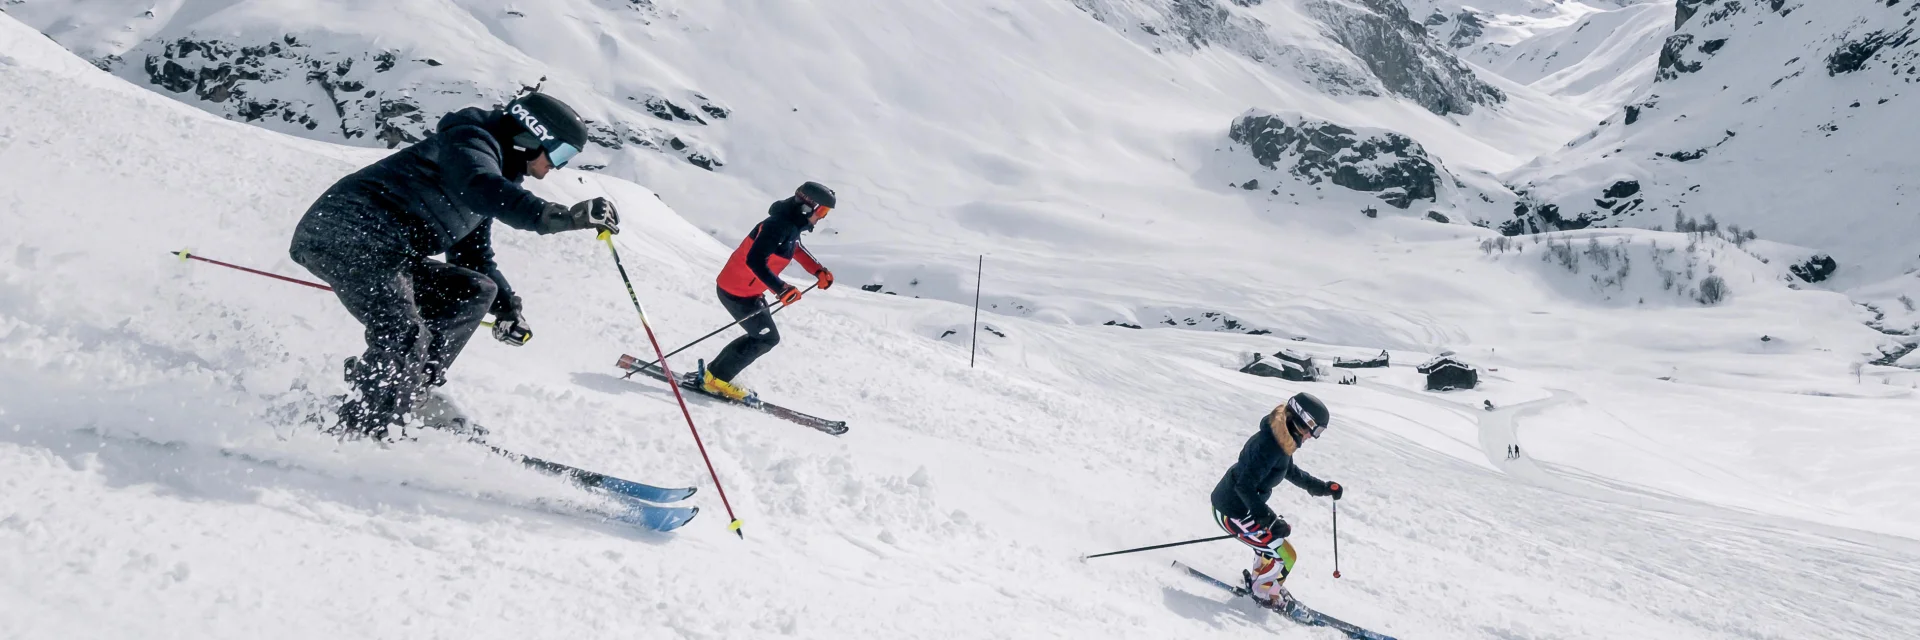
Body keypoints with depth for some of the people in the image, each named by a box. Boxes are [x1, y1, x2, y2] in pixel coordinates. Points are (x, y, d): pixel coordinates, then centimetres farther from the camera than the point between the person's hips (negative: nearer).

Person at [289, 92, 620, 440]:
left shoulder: (495, 169, 23)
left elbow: (473, 255, 28)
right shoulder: (470, 141, -6)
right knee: (405, 336, -25)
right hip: (347, 232, -10)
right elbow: (482, 188, -32)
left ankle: (411, 389, 0)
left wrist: (506, 306, 14)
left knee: (476, 290, 10)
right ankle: (358, 435, -17)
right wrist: (561, 216, -43)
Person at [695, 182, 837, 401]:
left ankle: (713, 371, 24)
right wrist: (781, 289, -38)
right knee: (767, 338, -1)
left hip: (750, 290, 10)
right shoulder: (778, 226, -26)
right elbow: (755, 261, -35)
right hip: (738, 291, -10)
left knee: (761, 336, 18)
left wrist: (819, 271, 17)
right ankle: (716, 379, 8)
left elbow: (797, 249, 27)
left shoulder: (792, 226, 5)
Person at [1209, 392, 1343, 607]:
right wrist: (1270, 520, -32)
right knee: (1283, 555, -3)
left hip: (1243, 506, 10)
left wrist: (1323, 487, 21)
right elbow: (1245, 487, -31)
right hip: (1231, 512, -10)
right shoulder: (1268, 445, -29)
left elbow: (1291, 471, 22)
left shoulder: (1282, 440, 2)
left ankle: (1256, 580, 43)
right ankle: (1263, 595, 20)